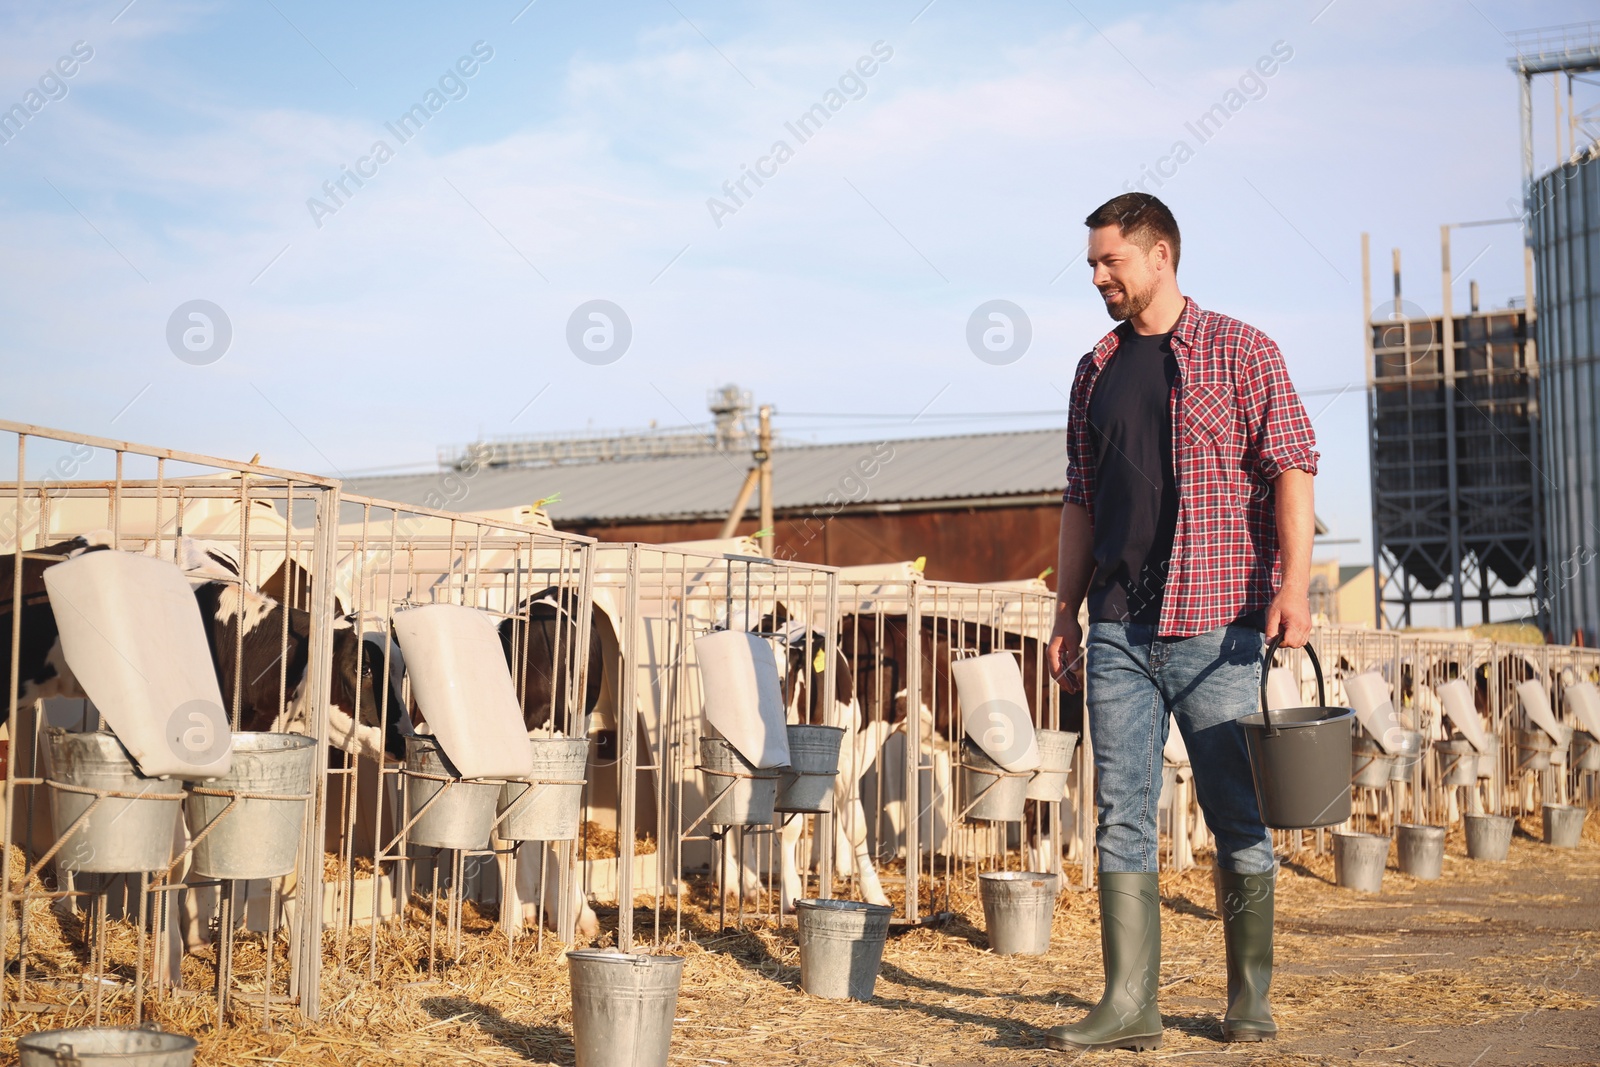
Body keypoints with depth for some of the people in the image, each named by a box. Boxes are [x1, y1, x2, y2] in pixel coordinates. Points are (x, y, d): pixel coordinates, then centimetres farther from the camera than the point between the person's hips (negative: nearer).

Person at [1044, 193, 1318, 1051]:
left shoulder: (1239, 352, 1)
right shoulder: (1096, 371, 15)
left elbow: (1290, 468, -6)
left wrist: (1293, 584, -18)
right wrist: (1065, 614, 13)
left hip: (1215, 624, -4)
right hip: (1118, 629, 5)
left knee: (1239, 819, 2)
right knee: (1121, 818, 2)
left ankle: (1251, 1002, 14)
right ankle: (1129, 1005, 6)